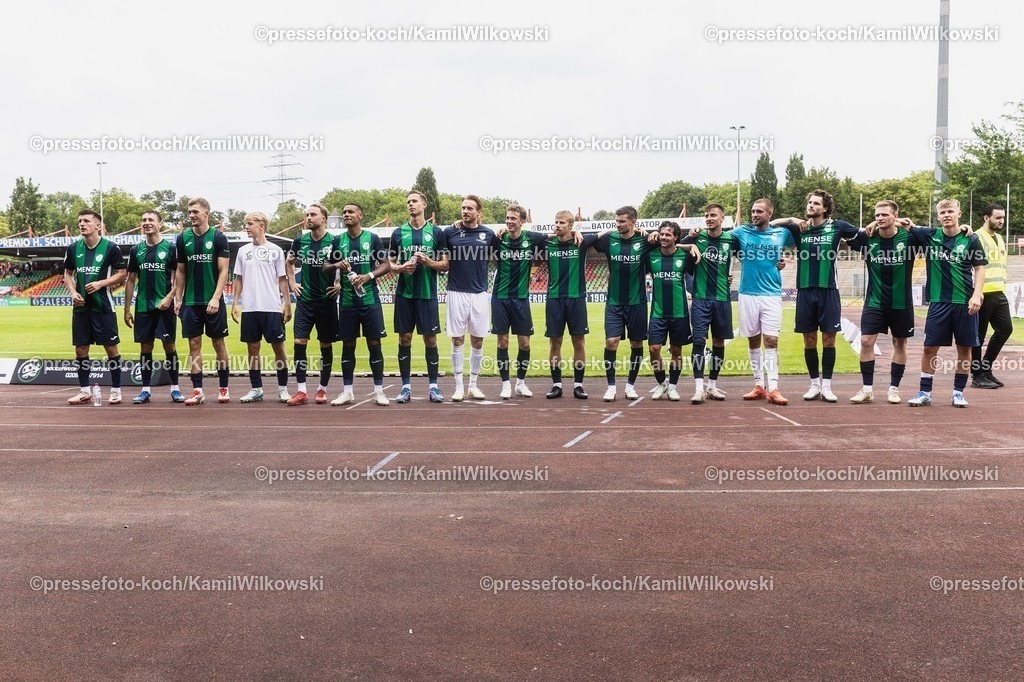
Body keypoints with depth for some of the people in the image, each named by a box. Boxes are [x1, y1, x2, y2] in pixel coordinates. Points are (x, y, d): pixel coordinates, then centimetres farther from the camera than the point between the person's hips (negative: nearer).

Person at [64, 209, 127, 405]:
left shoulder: (111, 247, -5)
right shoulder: (74, 248, 7)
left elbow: (121, 273, -2)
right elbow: (68, 274, 17)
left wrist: (100, 283, -15)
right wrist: (73, 292, -1)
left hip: (103, 306, -4)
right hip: (81, 306, 4)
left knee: (111, 346, 0)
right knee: (80, 348, 6)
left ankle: (116, 390, 9)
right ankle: (84, 392, 16)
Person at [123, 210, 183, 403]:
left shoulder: (170, 248, -2)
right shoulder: (136, 250, 8)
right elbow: (131, 280, 12)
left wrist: (170, 297, -16)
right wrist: (127, 309, 9)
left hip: (165, 305, -3)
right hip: (143, 306, 3)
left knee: (169, 345, 0)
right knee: (145, 347, 5)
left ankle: (175, 388, 7)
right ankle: (146, 389, 12)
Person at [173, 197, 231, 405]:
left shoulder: (218, 238, -4)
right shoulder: (183, 238, 6)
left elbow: (223, 271, -7)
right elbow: (180, 271, 11)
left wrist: (216, 298, -17)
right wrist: (178, 299, 5)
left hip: (213, 301, -3)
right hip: (190, 301, 3)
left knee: (218, 343, 5)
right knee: (194, 344, 2)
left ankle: (223, 388, 14)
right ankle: (197, 391, 6)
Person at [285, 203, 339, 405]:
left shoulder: (334, 242, -7)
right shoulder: (300, 241, 4)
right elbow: (289, 262, 22)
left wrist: (341, 285, -6)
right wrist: (292, 282, 11)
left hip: (326, 301, -2)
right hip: (304, 300, 2)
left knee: (326, 345, 6)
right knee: (299, 342, -7)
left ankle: (322, 389, 18)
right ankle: (301, 391, -4)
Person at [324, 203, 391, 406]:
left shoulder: (372, 238, 1)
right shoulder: (338, 240, 8)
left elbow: (387, 265, 0)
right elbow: (326, 268, 12)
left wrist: (369, 276, -16)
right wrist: (336, 265, -10)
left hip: (370, 299, -2)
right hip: (347, 300, 2)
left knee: (374, 343, 1)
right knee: (348, 344, 6)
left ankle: (379, 391, 8)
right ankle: (347, 392, 14)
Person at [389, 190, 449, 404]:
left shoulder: (436, 232, 3)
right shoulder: (398, 232, 7)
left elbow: (445, 265, 3)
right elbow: (390, 264, 11)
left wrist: (428, 262, -15)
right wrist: (400, 267, -11)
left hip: (427, 294, -1)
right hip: (404, 294, 1)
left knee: (430, 339, 2)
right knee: (404, 339, 3)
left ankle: (433, 386, 10)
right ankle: (406, 386, 11)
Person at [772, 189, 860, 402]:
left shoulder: (836, 227, 2)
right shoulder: (799, 228, 6)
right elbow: (771, 224, 6)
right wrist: (792, 219, -7)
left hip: (829, 291, -2)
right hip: (805, 290, 2)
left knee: (829, 339, 1)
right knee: (809, 340, 6)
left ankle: (826, 386, 8)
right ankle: (815, 384, 16)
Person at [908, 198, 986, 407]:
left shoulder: (971, 239, 1)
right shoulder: (930, 237, 3)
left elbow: (979, 269, 3)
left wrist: (977, 294, -8)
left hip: (965, 303, 0)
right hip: (938, 302, 1)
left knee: (964, 348, 5)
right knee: (930, 347, 0)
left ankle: (958, 392, 17)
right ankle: (925, 393, 9)